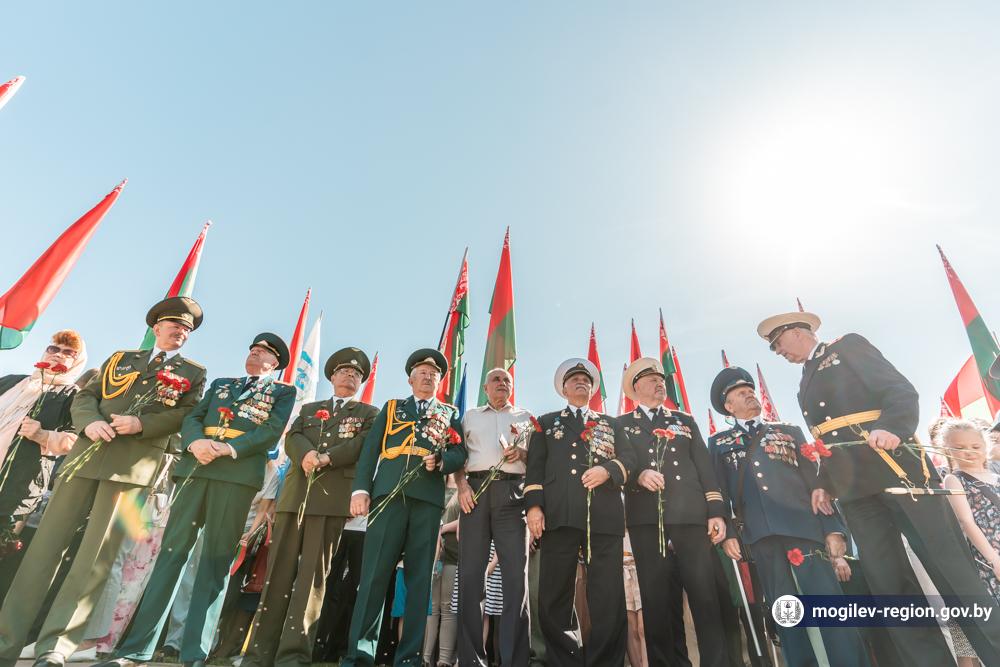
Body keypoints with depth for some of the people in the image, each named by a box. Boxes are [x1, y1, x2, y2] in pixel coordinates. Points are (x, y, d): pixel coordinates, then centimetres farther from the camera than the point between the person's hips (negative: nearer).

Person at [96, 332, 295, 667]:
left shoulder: (283, 392, 10)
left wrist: (227, 448, -15)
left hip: (238, 473, -3)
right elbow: (192, 418, 13)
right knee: (172, 550, 2)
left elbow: (272, 430, -4)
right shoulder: (220, 384, 23)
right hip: (196, 468, 4)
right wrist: (195, 442, -9)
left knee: (216, 559, -2)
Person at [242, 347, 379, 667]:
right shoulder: (309, 409, 24)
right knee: (278, 570, 2)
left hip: (333, 497, -3)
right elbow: (292, 437, 9)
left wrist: (327, 458, -16)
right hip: (296, 493, 3)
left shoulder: (369, 413, 14)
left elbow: (364, 444, -3)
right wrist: (306, 454, -13)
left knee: (313, 572, -4)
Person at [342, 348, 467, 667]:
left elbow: (460, 453, 10)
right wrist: (361, 488, -2)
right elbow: (370, 449, 11)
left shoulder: (451, 414, 21)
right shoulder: (391, 407, 21)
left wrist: (440, 460, -12)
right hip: (390, 492, 0)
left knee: (420, 575, 2)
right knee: (374, 571, -5)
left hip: (429, 497, 1)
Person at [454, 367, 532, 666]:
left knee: (515, 575, -4)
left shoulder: (525, 417, 20)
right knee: (470, 573, -1)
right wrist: (461, 485, -4)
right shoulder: (470, 415, 20)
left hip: (512, 492, 0)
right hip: (475, 490, 1)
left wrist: (522, 453, -7)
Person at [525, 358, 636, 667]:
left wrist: (608, 469, -11)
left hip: (605, 516, 1)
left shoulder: (612, 424, 26)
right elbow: (535, 466, 11)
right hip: (560, 514, -1)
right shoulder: (547, 422, 22)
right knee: (554, 595, 0)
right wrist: (533, 505, -4)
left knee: (609, 597, -2)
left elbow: (629, 458, 12)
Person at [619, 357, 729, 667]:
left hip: (690, 513, 2)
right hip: (645, 517, -1)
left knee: (705, 594, -3)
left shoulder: (685, 420, 21)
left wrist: (716, 511, 5)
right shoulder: (621, 424, 13)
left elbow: (704, 466, 14)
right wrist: (638, 475, -16)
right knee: (653, 597, 2)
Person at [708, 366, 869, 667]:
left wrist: (834, 533, 3)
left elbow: (815, 479, 11)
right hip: (760, 534, 0)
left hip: (803, 525, 0)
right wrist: (728, 532, 0)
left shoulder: (789, 431, 19)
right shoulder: (719, 442, 17)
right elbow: (719, 491, 11)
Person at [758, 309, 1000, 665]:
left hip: (897, 469, -6)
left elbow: (901, 390, -8)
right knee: (887, 583, 4)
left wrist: (892, 428, -26)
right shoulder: (805, 386, 22)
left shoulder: (849, 346, 4)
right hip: (854, 490, 6)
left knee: (953, 569, -4)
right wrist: (823, 484, 13)